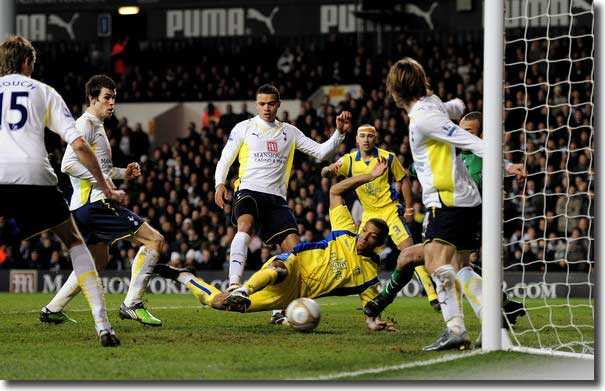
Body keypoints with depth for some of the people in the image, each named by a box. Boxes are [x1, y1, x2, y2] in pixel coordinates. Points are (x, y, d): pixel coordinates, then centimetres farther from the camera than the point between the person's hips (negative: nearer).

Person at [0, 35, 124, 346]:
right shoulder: (43, 91, 20)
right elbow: (78, 145, 12)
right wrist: (106, 187, 18)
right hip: (34, 176, 0)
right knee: (74, 241, 18)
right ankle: (102, 324, 6)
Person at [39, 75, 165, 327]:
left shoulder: (97, 126, 22)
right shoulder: (86, 125, -10)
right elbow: (68, 164, -20)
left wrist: (122, 173, 18)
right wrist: (103, 179, -21)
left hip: (84, 208, 11)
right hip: (94, 203, -11)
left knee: (99, 260, 27)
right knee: (154, 240, -12)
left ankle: (53, 309, 27)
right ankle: (132, 304, -13)